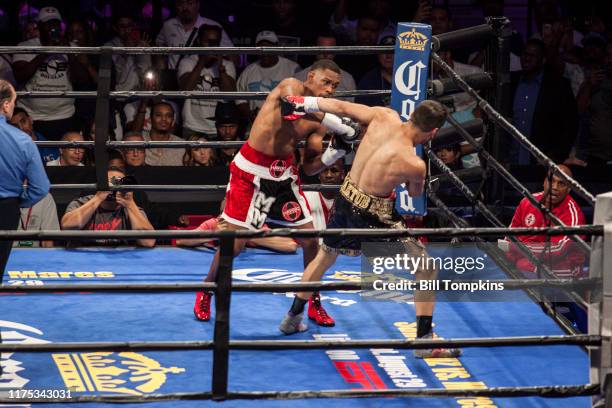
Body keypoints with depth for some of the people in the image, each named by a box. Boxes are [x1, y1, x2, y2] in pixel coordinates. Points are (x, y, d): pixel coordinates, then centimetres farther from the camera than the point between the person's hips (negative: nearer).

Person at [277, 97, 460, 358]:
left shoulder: (385, 117, -13)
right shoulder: (415, 166, -25)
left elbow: (340, 107, 0)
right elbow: (415, 193, -2)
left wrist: (303, 103, 14)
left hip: (345, 200, 6)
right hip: (374, 216, -6)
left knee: (325, 255, 31)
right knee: (426, 268, 6)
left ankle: (292, 319, 44)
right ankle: (425, 341, 6)